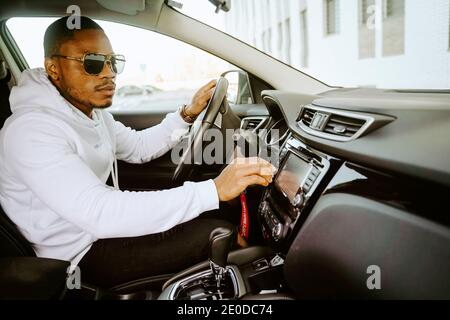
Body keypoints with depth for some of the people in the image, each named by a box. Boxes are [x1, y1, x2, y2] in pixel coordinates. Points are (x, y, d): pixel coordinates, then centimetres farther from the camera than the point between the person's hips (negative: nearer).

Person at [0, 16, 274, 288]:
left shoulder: (91, 109, 1)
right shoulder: (32, 130, -29)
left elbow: (138, 148, 14)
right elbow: (99, 215, -39)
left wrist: (188, 114, -2)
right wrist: (214, 191, -44)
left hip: (106, 215, 9)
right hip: (85, 253, -9)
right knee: (219, 234, -17)